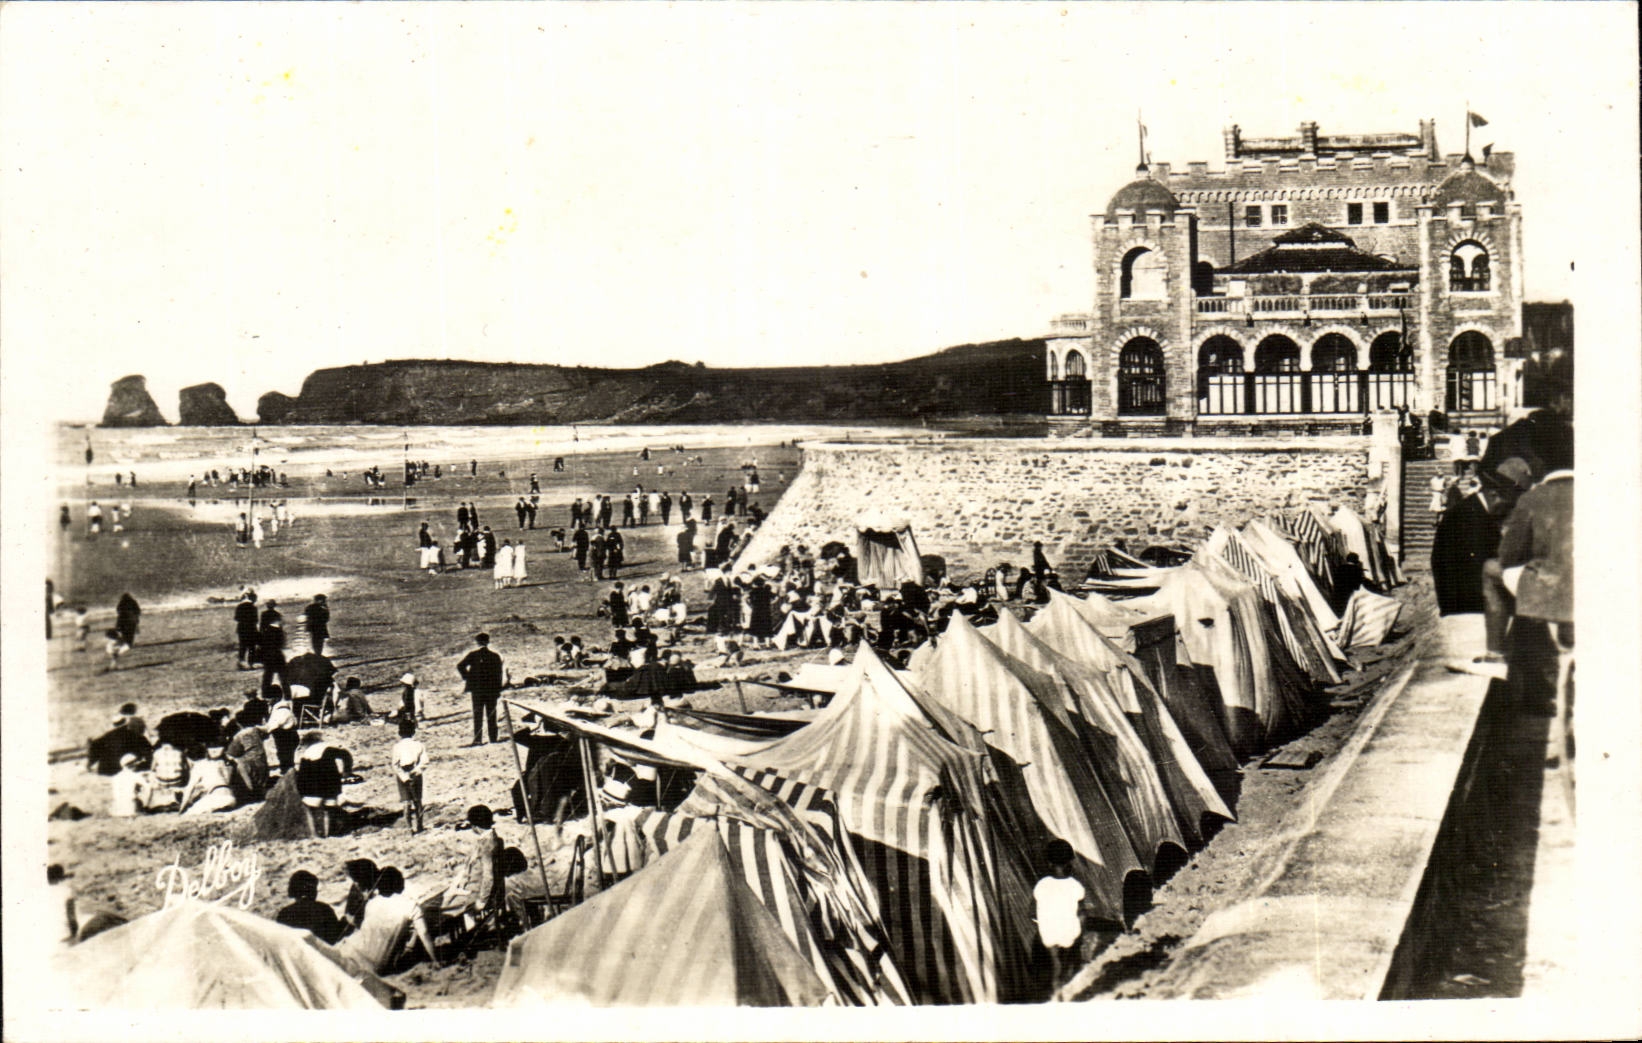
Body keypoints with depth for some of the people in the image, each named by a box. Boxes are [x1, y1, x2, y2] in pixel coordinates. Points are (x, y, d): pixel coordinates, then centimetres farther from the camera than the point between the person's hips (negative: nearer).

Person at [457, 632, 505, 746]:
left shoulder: (472, 655, -4)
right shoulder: (495, 656, -2)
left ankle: (477, 739, 0)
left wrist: (466, 678, 1)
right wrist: (498, 690, 4)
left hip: (477, 690, 0)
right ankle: (493, 737, 9)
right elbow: (499, 675, -1)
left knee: (478, 714, 5)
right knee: (491, 714, 9)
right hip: (491, 689, 0)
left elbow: (460, 666, -12)